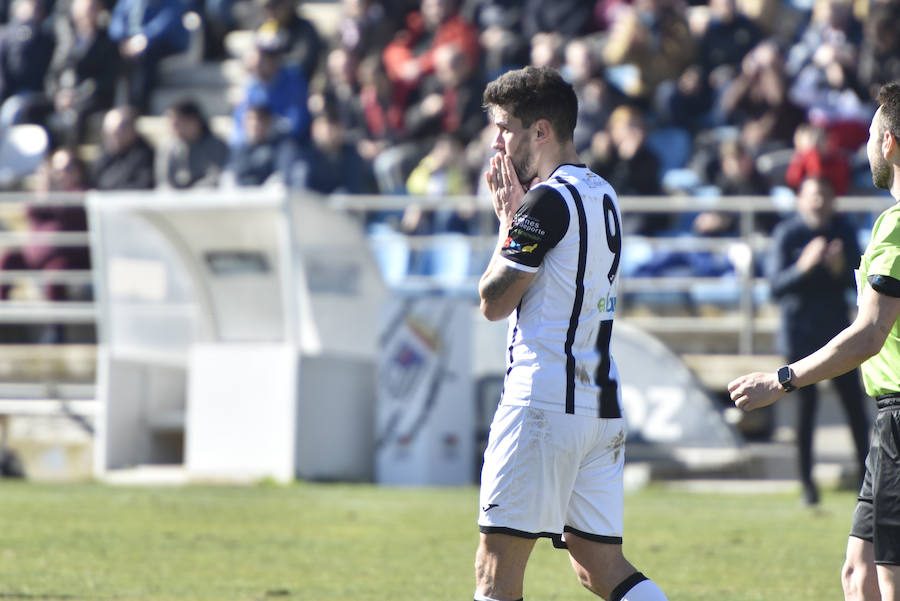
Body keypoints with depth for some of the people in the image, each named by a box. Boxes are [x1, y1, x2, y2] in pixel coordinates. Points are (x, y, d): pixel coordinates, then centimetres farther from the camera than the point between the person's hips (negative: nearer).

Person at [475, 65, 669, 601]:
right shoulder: (603, 195, 16)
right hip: (602, 402, 9)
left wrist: (507, 220, 4)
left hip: (544, 400, -9)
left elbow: (494, 302, -7)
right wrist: (513, 212, 16)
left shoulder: (549, 199, -13)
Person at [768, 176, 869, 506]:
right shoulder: (786, 234, -8)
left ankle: (866, 475, 9)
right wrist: (804, 266, -30)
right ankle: (807, 484, 6)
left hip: (836, 329, 3)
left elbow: (857, 280, 2)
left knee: (855, 403, -1)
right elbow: (777, 287, -14)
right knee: (806, 407, -2)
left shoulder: (844, 231, 2)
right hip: (800, 334, -3)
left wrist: (840, 269, -19)